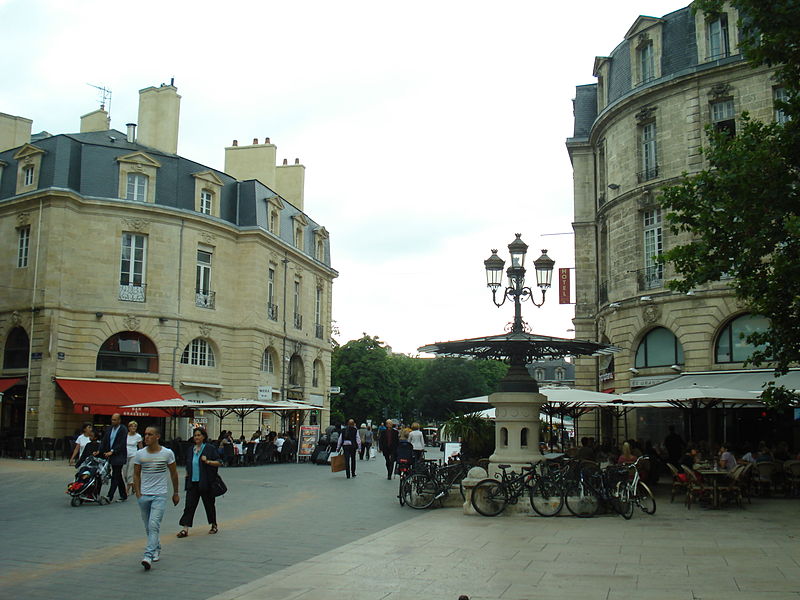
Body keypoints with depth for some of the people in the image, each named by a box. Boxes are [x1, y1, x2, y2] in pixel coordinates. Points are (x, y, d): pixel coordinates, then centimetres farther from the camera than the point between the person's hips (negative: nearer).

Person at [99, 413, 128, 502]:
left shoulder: (123, 429, -9)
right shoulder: (109, 429, 11)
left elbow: (121, 444, -15)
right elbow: (104, 441, 10)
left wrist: (112, 451, -20)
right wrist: (99, 451, -2)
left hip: (119, 456, -7)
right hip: (111, 455, 7)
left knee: (115, 476, -9)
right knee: (118, 476, 11)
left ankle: (110, 496, -11)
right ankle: (123, 496, 18)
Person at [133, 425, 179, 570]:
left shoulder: (167, 453, -5)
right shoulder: (139, 454, 0)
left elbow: (174, 474, 6)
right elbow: (136, 474, 9)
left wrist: (175, 493, 10)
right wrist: (138, 493, 1)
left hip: (160, 495, -3)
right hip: (144, 495, 3)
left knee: (154, 525, -16)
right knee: (148, 527, 13)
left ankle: (148, 556, -20)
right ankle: (157, 548, 35)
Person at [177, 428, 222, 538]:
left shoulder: (210, 448, -5)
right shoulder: (191, 449, 12)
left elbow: (219, 463, -8)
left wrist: (208, 461, -21)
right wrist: (187, 473, 12)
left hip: (205, 482, -4)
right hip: (192, 482, 4)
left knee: (209, 503, 8)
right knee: (189, 505, -3)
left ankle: (214, 525, 25)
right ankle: (185, 529, -4)